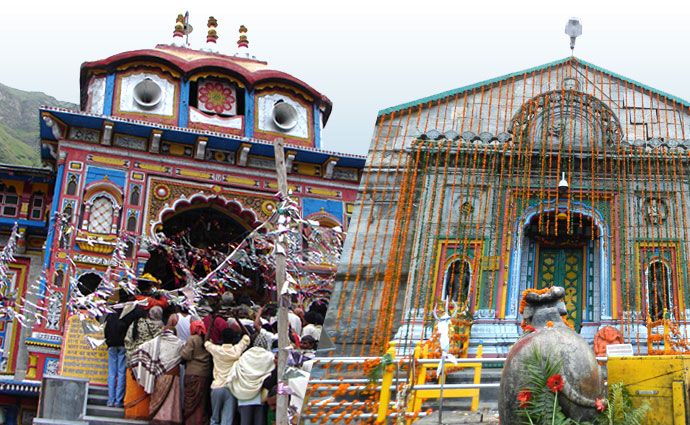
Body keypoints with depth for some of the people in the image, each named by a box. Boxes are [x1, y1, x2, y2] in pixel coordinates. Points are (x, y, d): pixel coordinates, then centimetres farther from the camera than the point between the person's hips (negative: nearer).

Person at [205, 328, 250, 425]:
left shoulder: (216, 350, -4)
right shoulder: (237, 350, -4)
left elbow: (206, 342, 16)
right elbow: (246, 337, 12)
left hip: (216, 387, 1)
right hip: (231, 388, -1)